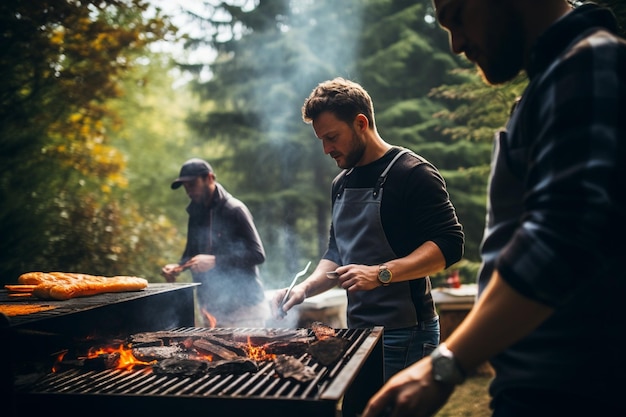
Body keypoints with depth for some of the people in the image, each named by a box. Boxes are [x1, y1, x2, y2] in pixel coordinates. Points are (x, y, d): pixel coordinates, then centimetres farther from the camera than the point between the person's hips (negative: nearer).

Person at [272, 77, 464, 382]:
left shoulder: (412, 173, -10)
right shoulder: (341, 184, 15)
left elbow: (449, 244, -18)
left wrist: (381, 273, -26)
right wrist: (305, 288, 5)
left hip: (405, 335, -7)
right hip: (357, 332, 8)